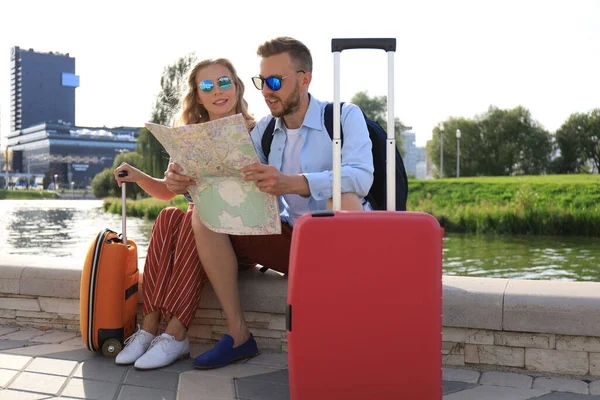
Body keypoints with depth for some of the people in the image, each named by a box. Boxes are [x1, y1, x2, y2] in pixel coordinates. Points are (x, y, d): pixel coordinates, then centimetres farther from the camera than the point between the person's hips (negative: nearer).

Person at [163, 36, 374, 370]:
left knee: (342, 196, -37)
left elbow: (361, 176, -28)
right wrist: (187, 183, -20)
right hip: (290, 238, 5)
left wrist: (289, 183, -43)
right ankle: (239, 335, -10)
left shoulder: (344, 116, -8)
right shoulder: (265, 130, 8)